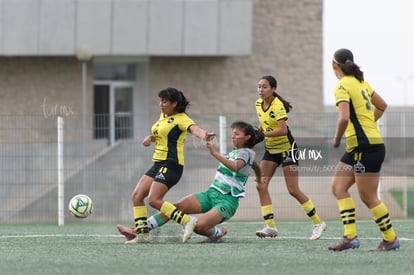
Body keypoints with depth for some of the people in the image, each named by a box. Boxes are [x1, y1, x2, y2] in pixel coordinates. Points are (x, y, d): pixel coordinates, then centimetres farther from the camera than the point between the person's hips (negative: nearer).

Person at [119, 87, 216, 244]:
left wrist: (204, 135, -53)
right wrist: (150, 138, 9)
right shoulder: (163, 116, 15)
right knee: (137, 196, 3)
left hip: (171, 165, -9)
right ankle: (142, 234, 7)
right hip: (158, 164, 9)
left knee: (154, 200, -20)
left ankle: (187, 221, -16)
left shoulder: (181, 119, -11)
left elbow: (194, 129, -30)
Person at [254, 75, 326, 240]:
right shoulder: (258, 104, 2)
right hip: (271, 149, 8)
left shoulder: (277, 105, -22)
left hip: (286, 148, -8)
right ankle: (270, 226, -6)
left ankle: (317, 223, 6)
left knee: (293, 190, -8)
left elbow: (282, 130, -31)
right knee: (261, 185, -7)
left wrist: (263, 134, -28)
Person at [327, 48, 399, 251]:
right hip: (356, 147, 9)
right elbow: (381, 106, 26)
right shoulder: (361, 82, 13)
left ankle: (390, 239, 5)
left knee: (368, 197, -4)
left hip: (366, 147, -9)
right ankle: (350, 236, 1)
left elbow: (344, 118, -25)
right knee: (338, 187, 7)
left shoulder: (342, 86, -13)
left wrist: (336, 139, -9)